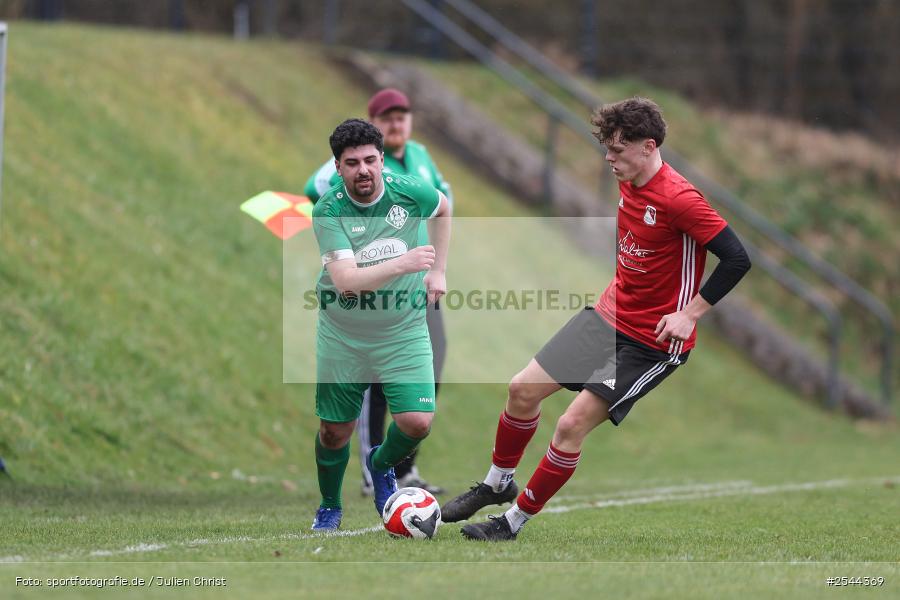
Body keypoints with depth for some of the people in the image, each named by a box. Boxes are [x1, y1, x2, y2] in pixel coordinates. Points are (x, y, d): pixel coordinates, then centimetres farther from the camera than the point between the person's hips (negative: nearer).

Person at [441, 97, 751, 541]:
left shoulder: (679, 199, -24)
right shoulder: (629, 183, 2)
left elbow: (737, 259, -23)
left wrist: (689, 313, -21)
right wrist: (618, 289, 12)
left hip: (652, 343, -8)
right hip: (608, 314, 8)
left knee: (572, 425, -13)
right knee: (523, 389, 5)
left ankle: (515, 520, 2)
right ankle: (497, 483, 28)